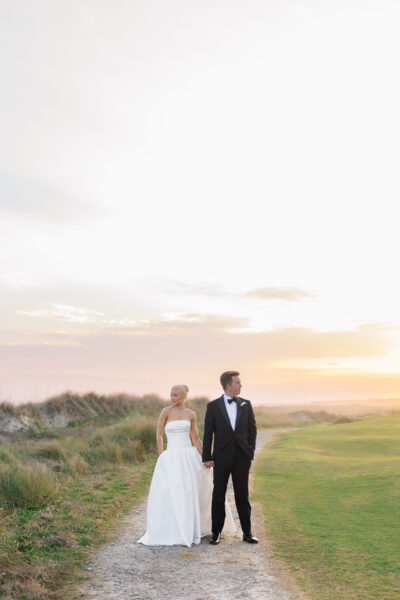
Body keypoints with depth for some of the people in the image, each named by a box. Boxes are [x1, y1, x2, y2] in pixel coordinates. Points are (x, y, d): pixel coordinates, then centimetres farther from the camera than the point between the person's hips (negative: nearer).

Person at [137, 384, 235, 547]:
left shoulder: (191, 414, 7)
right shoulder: (166, 411, -3)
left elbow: (196, 438, 11)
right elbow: (159, 435, 0)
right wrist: (161, 458, -5)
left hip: (190, 457, 4)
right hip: (171, 458, -4)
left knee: (200, 493, 11)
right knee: (170, 496, -6)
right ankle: (171, 532, 9)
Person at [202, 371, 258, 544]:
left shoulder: (246, 404, 5)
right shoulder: (213, 406, -2)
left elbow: (252, 429, 9)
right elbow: (208, 433, -1)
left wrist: (250, 451, 2)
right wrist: (207, 457, -5)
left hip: (242, 458, 2)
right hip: (221, 457, -2)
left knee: (242, 495, 8)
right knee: (218, 495, 4)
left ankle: (247, 532, 17)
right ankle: (216, 532, 15)